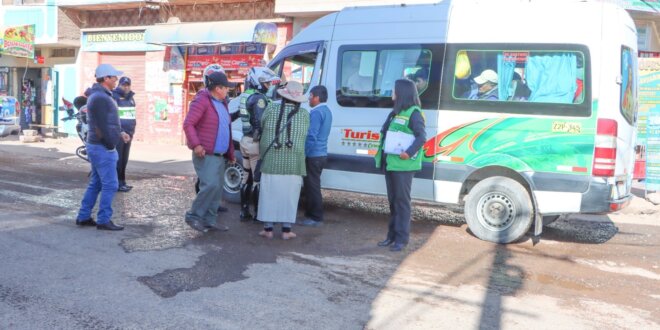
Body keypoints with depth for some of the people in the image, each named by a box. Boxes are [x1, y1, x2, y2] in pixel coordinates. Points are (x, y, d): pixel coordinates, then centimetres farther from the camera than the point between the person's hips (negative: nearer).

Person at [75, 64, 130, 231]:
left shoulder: (100, 96, 15)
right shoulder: (100, 98, -18)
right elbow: (102, 126, -21)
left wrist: (119, 133, 12)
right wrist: (111, 145, -13)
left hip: (98, 147, 11)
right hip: (103, 148, -11)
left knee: (95, 184, 15)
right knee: (110, 185, -6)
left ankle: (83, 217, 22)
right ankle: (103, 220, 0)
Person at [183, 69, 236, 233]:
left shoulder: (222, 103, 17)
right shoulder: (202, 101, -11)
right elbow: (188, 124, -17)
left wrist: (230, 153, 21)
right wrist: (195, 144, -27)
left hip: (220, 156, 9)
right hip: (205, 155, -9)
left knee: (218, 188, 9)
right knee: (210, 185, -17)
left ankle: (210, 220, 18)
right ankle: (193, 216, 0)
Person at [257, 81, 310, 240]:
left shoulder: (271, 109, -1)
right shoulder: (304, 114, 0)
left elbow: (261, 127, 9)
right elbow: (304, 134, 4)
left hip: (271, 161, 0)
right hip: (293, 164, 0)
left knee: (269, 194, 8)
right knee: (289, 195, 7)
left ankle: (268, 229, 12)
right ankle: (286, 230, 9)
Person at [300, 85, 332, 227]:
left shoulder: (316, 112, -16)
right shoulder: (327, 111, 14)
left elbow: (311, 136, -22)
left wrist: (303, 154, -17)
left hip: (313, 155, -10)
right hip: (321, 154, 10)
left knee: (312, 187, -3)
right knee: (312, 186, 16)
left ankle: (315, 218, 3)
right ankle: (311, 214, 23)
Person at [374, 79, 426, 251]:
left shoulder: (413, 113, -9)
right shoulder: (395, 112, 17)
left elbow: (422, 137, -17)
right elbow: (385, 133, 21)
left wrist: (409, 152, -29)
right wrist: (381, 155, 10)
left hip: (403, 165, -8)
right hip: (390, 163, 8)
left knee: (402, 201, -3)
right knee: (392, 200, 13)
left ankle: (401, 238, 3)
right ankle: (392, 235, 22)